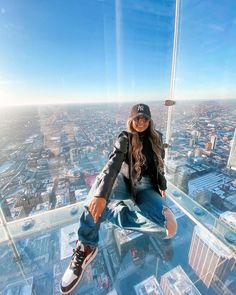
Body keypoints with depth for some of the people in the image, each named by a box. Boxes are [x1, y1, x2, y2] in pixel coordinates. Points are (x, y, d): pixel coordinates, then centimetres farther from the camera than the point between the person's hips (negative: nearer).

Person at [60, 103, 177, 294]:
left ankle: (108, 211, -20)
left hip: (147, 187, 3)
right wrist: (100, 194, -39)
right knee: (103, 180, -38)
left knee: (168, 227, -24)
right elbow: (113, 165, -25)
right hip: (124, 181, -3)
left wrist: (162, 186, 17)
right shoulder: (125, 139, -7)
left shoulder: (157, 137, 6)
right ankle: (87, 246, -21)